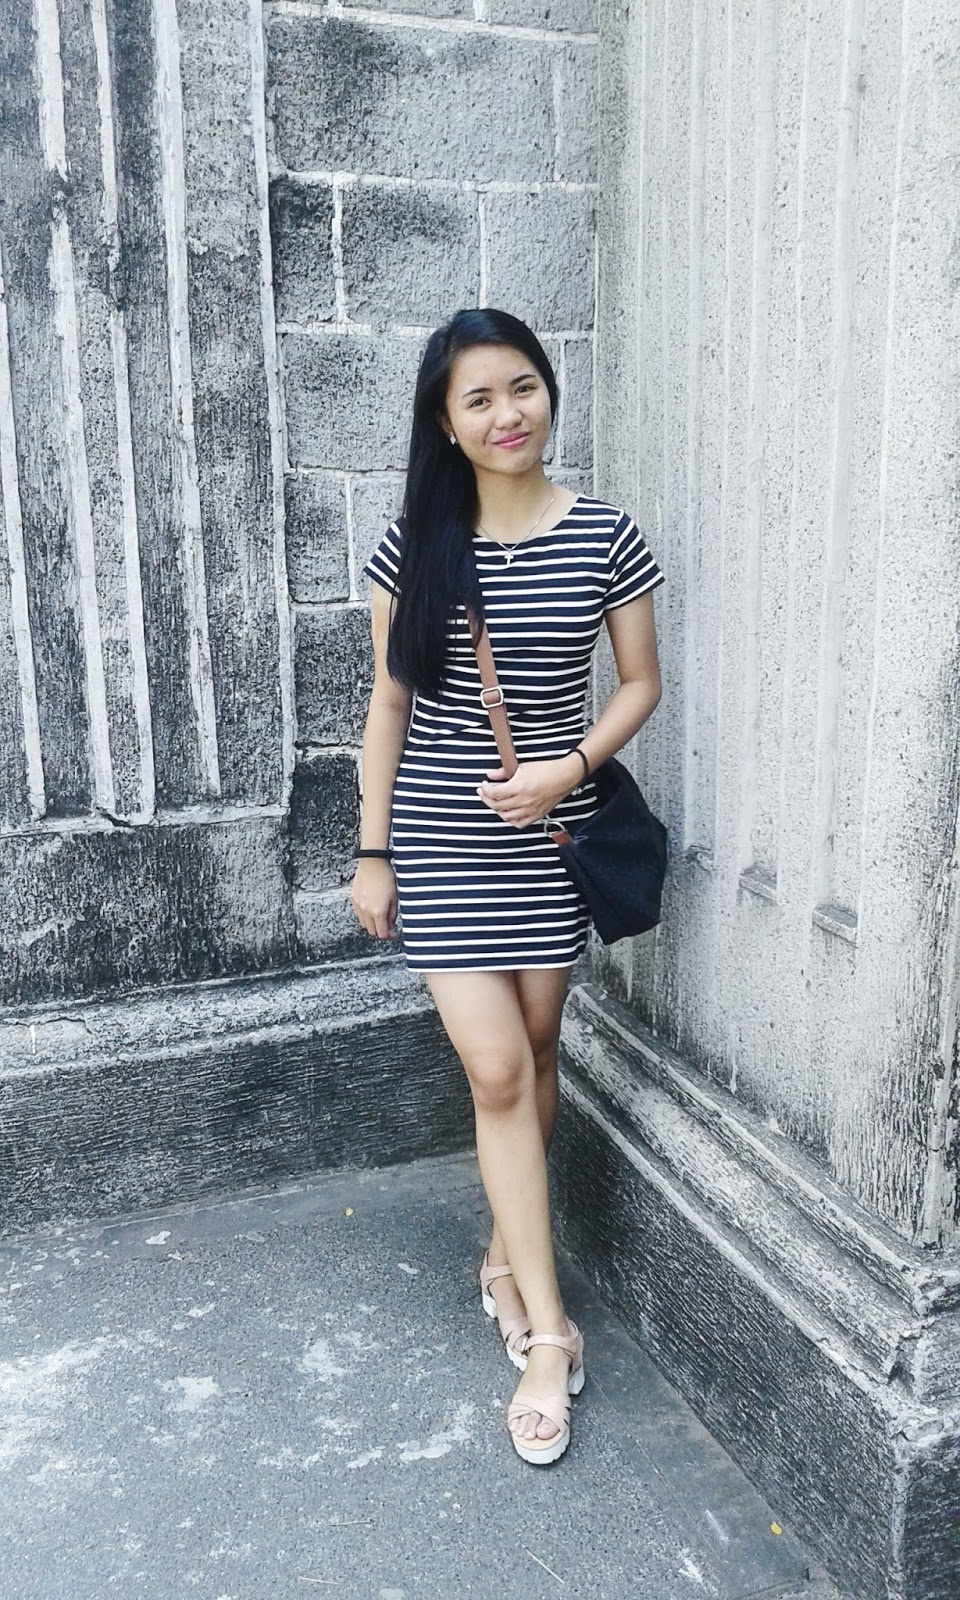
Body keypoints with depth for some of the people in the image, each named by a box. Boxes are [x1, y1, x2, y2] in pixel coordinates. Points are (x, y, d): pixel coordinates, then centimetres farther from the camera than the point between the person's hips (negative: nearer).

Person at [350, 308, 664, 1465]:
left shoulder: (604, 538, -3)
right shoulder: (413, 544, -2)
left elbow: (640, 682, 4)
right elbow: (389, 703, 2)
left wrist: (568, 769, -14)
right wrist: (372, 851, 1)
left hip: (549, 834, 1)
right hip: (438, 840, -1)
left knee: (533, 1054, 12)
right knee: (497, 1069, -3)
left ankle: (506, 1254, 36)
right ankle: (548, 1327, 9)